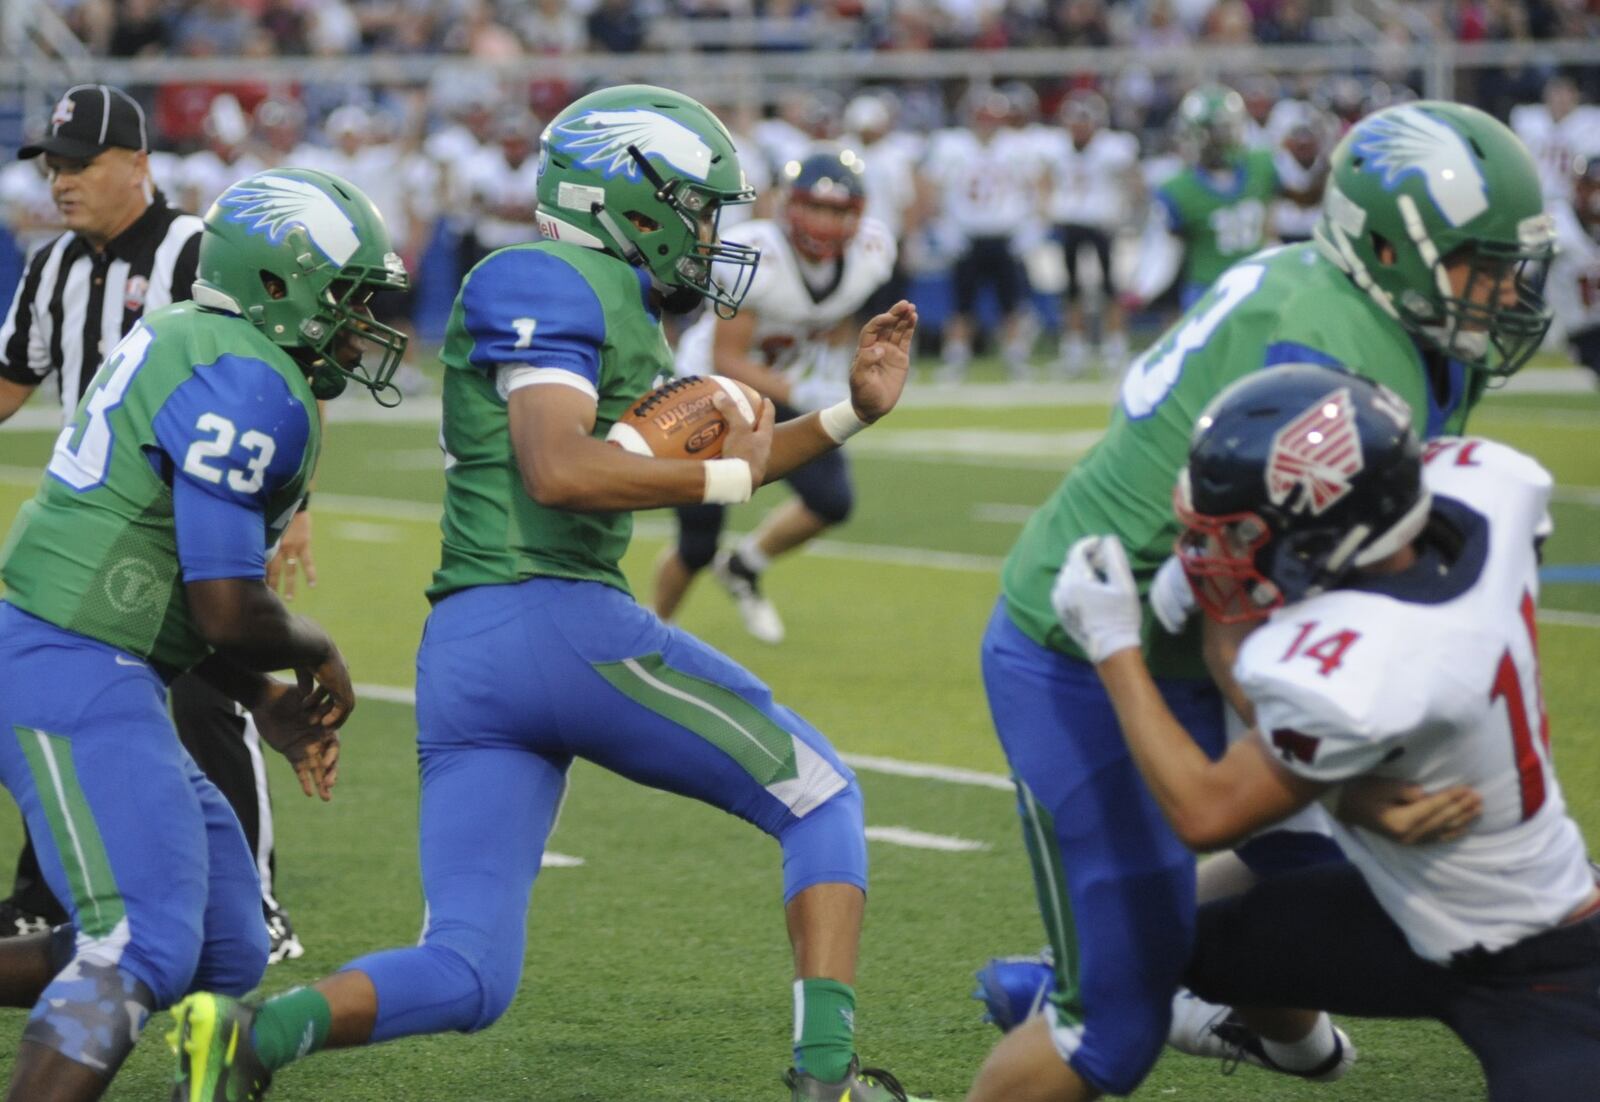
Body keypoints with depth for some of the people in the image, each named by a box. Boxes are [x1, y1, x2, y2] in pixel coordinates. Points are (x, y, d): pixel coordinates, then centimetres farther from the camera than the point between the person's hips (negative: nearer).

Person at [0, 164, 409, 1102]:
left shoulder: (190, 343, 17)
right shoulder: (253, 392, -16)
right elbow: (229, 612, -19)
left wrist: (264, 701, 15)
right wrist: (317, 657, 2)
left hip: (85, 668, 10)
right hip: (75, 678, -10)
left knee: (228, 955, 11)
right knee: (145, 949, -19)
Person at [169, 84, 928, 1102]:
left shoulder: (617, 310, 25)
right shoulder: (552, 285, -6)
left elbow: (689, 469, 33)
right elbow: (560, 472, -20)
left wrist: (854, 410, 26)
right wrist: (728, 474, -10)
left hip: (458, 659, 9)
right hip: (562, 618, -9)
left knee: (464, 978, 4)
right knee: (823, 802, 7)